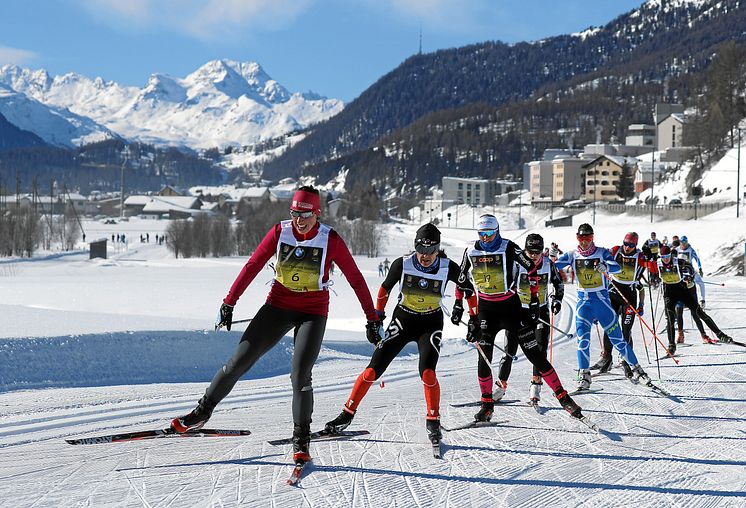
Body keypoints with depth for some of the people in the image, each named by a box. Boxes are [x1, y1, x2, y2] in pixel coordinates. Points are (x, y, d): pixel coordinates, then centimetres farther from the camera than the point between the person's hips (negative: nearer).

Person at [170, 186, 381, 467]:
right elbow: (252, 266, -2)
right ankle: (202, 411, 16)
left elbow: (355, 278, -5)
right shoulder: (280, 232, -7)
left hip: (313, 312, -2)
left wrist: (372, 318, -3)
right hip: (278, 306, 2)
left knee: (300, 375, -14)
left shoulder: (330, 239, -12)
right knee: (240, 359, -1)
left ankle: (301, 440, 2)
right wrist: (229, 304, -3)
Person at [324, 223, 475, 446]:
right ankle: (347, 415, 6)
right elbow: (385, 288, 3)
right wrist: (377, 316, 3)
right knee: (373, 370, -6)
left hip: (431, 324, -1)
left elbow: (468, 289, 2)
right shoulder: (402, 264, -16)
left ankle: (433, 422, -5)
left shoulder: (448, 268, -16)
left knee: (427, 372, -23)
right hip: (402, 320, 1)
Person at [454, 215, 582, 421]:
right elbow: (461, 279, 12)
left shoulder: (508, 248, -12)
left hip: (510, 305, -2)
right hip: (485, 309, 2)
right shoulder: (471, 251, -1)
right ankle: (487, 404, 3)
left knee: (534, 353, -3)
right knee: (484, 355, -9)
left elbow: (531, 269, -4)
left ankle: (562, 396, 2)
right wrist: (458, 303, 8)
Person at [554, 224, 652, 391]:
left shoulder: (602, 253, -3)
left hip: (602, 301, -1)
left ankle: (637, 370, 14)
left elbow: (617, 267, -19)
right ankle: (584, 376, -3)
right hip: (583, 303, 1)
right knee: (582, 339, -12)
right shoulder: (573, 255, 3)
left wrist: (605, 267, -40)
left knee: (617, 339, 2)